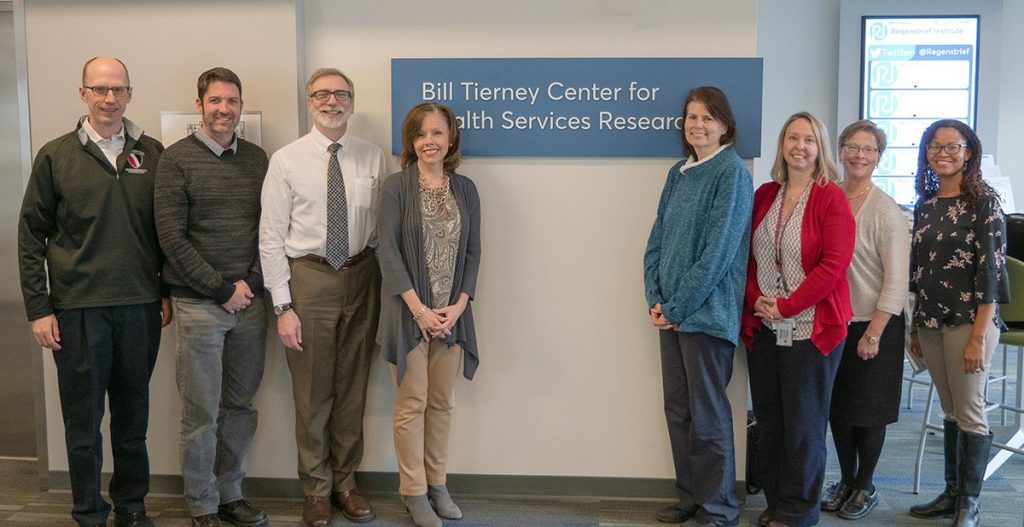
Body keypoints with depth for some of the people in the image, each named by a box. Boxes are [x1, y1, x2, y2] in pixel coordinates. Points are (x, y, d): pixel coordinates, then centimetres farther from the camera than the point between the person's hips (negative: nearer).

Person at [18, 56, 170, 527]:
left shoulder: (151, 153, 5)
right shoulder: (56, 156, 1)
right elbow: (31, 235, 1)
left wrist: (167, 292, 6)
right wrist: (38, 308, -3)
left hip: (140, 306, 2)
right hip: (78, 307, -1)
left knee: (133, 416, 12)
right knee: (83, 420, 7)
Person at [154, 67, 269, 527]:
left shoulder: (257, 158, 9)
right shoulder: (177, 159, -3)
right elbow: (172, 236, -8)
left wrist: (252, 282, -4)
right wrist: (223, 289, -10)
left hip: (250, 302, 4)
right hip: (199, 304, -4)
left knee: (240, 407, 11)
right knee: (201, 413, 2)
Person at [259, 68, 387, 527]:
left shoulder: (373, 157, 3)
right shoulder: (286, 160, -4)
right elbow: (271, 237, -5)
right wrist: (283, 305, -10)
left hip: (362, 278, 2)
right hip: (309, 278, -2)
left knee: (353, 388, 13)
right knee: (312, 391, 7)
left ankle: (345, 481, 31)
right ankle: (317, 490, 25)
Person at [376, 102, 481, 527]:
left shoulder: (465, 189, 7)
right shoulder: (396, 187, -4)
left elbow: (472, 251, 5)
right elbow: (389, 252, -9)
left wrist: (459, 305, -7)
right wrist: (419, 309, -15)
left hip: (451, 314, 4)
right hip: (409, 312, -3)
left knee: (441, 403, 11)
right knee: (412, 403, 4)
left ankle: (437, 483, 24)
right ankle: (413, 491, 15)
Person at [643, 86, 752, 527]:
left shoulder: (732, 173, -9)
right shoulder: (678, 174, 13)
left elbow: (718, 250, -15)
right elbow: (657, 240, 12)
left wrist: (677, 307, -14)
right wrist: (655, 299, -1)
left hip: (706, 313, -7)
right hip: (671, 313, 7)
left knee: (707, 415, 1)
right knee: (677, 409, 13)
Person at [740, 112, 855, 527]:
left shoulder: (831, 197, -6)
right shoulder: (764, 195, 10)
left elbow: (834, 263, -13)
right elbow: (748, 254, 11)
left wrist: (786, 306, -15)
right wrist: (755, 299, -6)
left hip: (811, 328, -5)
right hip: (763, 328, 5)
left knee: (803, 423, 4)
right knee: (768, 419, 12)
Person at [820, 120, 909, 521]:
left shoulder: (886, 211, -11)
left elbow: (896, 281, -12)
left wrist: (873, 334, -15)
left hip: (874, 325, -4)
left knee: (868, 411, 7)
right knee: (836, 405, 12)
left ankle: (865, 486, 25)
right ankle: (846, 480, 30)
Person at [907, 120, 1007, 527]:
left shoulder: (984, 201, -7)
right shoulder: (925, 205, 11)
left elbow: (991, 270, -12)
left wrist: (979, 336, -16)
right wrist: (915, 328, 13)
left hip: (969, 321, -5)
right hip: (931, 323, 6)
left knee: (970, 413, 0)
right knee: (950, 412, 14)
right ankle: (952, 493, 24)